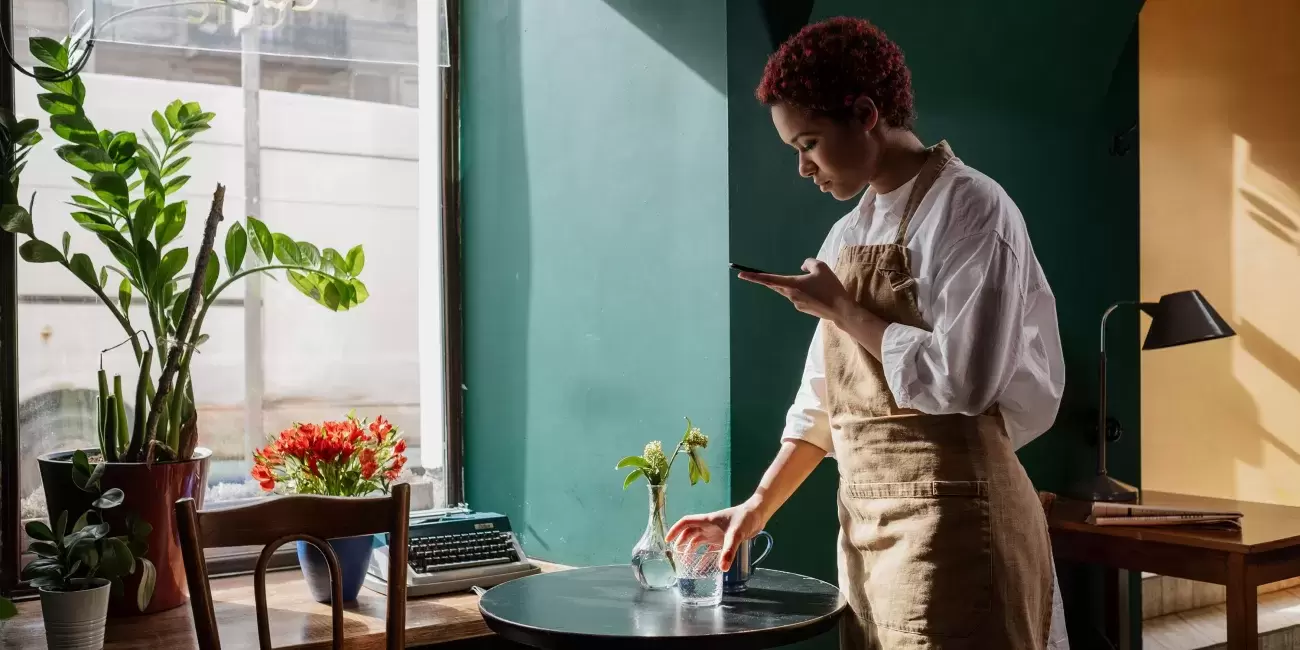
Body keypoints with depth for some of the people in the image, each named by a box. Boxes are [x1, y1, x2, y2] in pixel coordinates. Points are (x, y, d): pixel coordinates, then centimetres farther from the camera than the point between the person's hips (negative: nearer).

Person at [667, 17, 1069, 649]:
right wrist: (756, 509, 12)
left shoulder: (968, 207, -11)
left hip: (951, 518, -7)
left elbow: (962, 379, -20)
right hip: (866, 523, 7)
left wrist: (838, 309, -12)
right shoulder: (848, 233, 12)